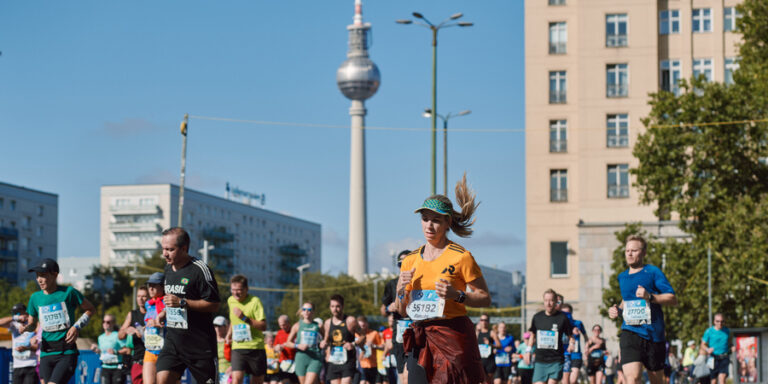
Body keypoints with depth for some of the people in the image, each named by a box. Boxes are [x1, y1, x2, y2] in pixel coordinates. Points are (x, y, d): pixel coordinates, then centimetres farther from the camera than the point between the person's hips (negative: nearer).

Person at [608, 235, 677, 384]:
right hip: (630, 331, 2)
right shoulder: (622, 277, 15)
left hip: (653, 332, -2)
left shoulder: (653, 272, -1)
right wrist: (618, 310, 12)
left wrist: (650, 297, -20)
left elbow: (673, 299, -6)